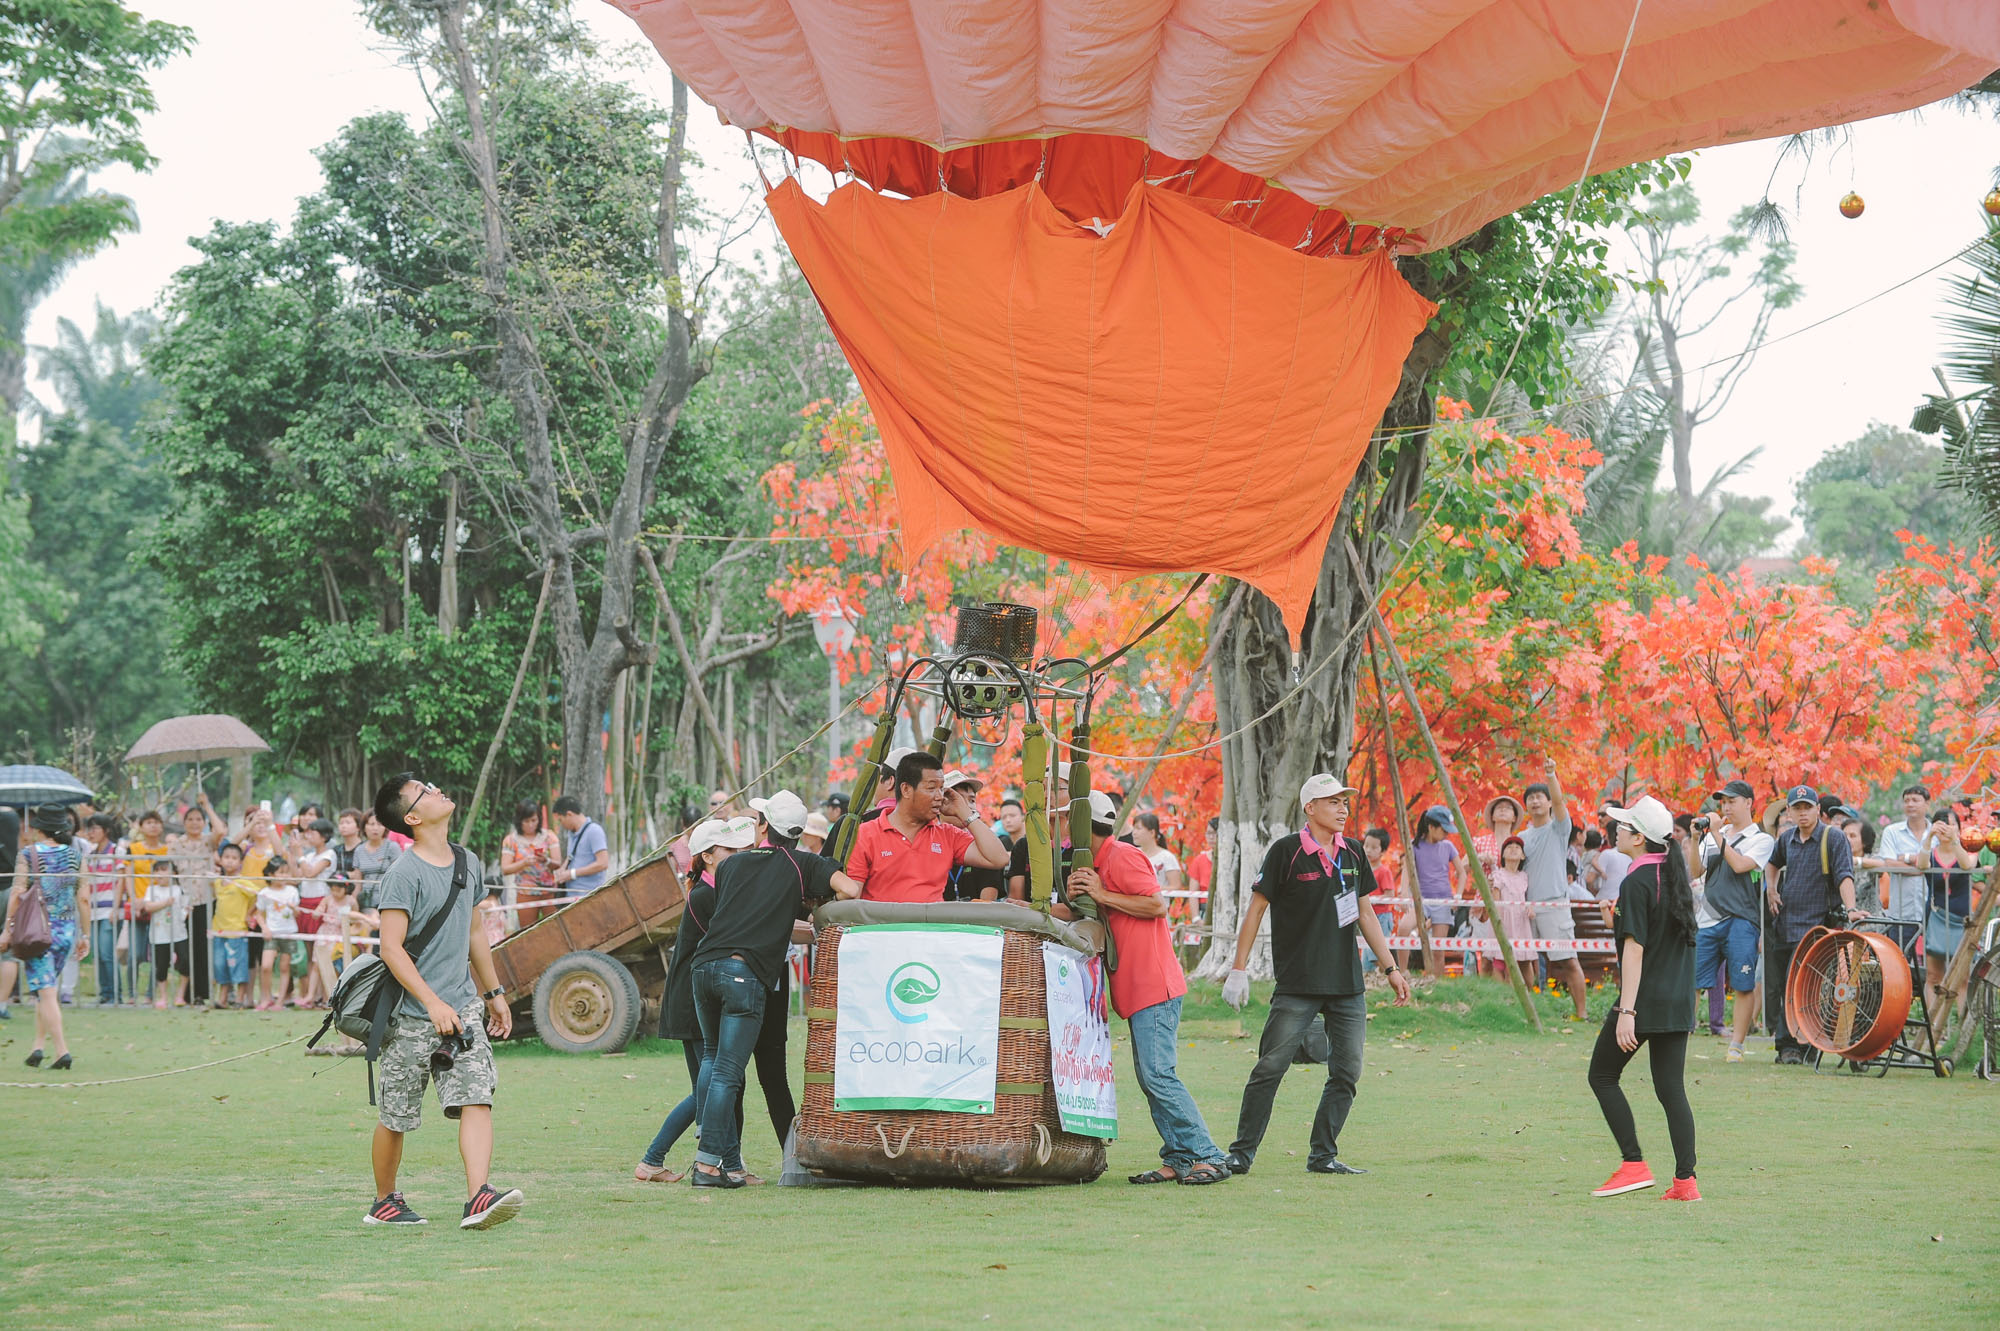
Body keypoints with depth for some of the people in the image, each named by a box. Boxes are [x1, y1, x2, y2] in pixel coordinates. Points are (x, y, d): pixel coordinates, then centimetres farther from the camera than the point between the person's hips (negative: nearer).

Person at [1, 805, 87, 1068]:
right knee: (48, 989, 18)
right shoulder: (75, 855, 3)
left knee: (46, 991, -3)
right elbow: (83, 899, 4)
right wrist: (84, 935, 11)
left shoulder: (28, 854, -7)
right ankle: (39, 1044, 17)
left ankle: (62, 1050, -11)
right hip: (67, 929, 4)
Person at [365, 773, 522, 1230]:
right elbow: (391, 948, -17)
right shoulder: (403, 875, -12)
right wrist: (433, 1003, -23)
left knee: (477, 1097, -12)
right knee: (396, 1117, 6)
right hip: (413, 1016, -5)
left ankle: (478, 1199, -22)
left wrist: (493, 992, 26)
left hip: (464, 1007, 5)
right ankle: (384, 1201, 25)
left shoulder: (468, 863, 11)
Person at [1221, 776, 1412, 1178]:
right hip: (1297, 984, -5)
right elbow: (1257, 907, -3)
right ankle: (1241, 1154, -1)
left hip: (1347, 984, 6)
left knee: (1346, 1072, 1)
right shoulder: (1286, 851, -6)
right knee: (1270, 1067, -8)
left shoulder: (1352, 854, 11)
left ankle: (1323, 1156, 9)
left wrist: (1390, 968, 15)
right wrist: (1239, 969, -7)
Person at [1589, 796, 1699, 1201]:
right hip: (1679, 1001, 8)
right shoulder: (1676, 875, 11)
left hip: (1643, 1000, -8)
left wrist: (1627, 1011, -20)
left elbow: (1634, 948, -19)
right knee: (1671, 1089, 7)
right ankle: (1685, 1180, 1)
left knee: (1602, 1076, 7)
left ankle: (1634, 1165, 0)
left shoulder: (1636, 883, -14)